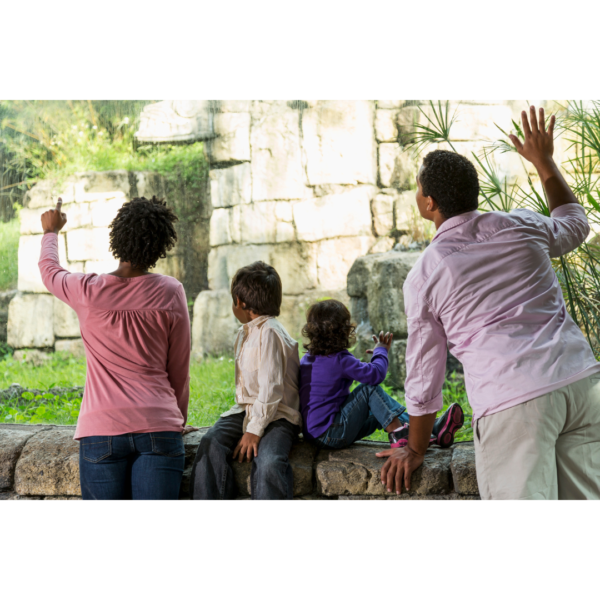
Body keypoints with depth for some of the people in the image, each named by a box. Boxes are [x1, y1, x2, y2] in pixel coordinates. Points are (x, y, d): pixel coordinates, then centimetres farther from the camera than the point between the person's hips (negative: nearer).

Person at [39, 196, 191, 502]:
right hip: (159, 427, 0)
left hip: (102, 430, 0)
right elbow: (179, 371, 7)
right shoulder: (171, 293, -1)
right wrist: (179, 421, 22)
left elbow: (49, 269, 23)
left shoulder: (88, 291, -2)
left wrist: (51, 231, 43)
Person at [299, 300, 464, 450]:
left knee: (380, 411, 13)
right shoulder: (339, 360, -19)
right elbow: (376, 373, -19)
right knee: (370, 389, -13)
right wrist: (381, 351, 1)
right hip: (331, 435, -9)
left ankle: (432, 431, 5)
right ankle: (399, 435, -14)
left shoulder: (307, 359, 9)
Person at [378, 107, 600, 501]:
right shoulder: (520, 227, 11)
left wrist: (415, 450, 24)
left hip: (512, 402, -4)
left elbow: (424, 372, 10)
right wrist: (544, 161, 46)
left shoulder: (424, 276, 3)